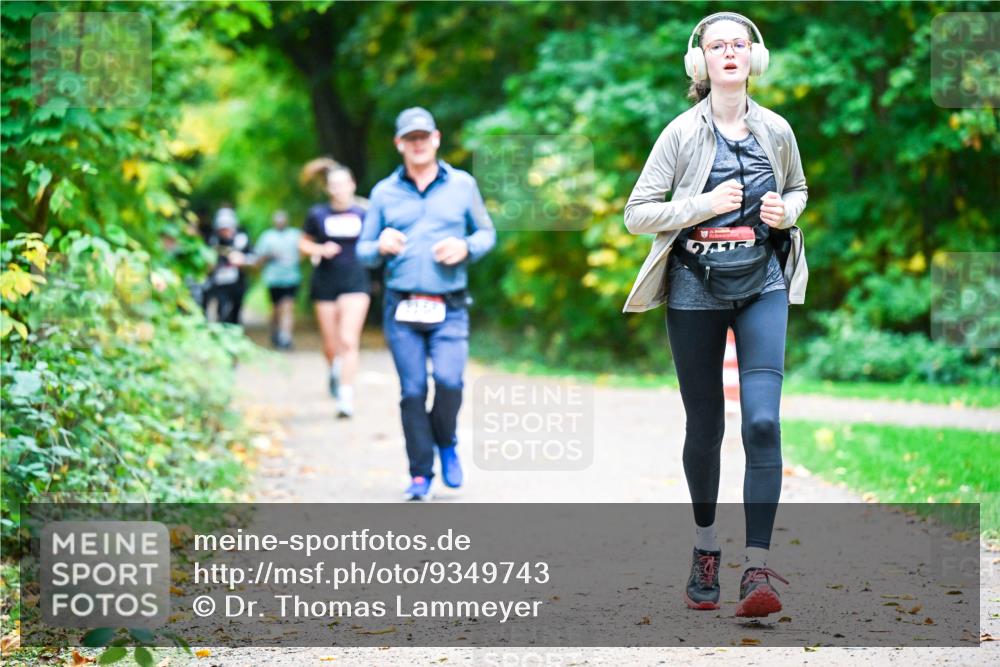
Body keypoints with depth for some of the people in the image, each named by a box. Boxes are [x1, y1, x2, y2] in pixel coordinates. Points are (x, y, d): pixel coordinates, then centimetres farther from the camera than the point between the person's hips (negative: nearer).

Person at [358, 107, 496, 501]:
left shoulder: (462, 185, 8)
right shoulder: (384, 192, 9)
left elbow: (487, 233, 16)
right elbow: (363, 250, 13)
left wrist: (465, 248, -6)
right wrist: (381, 247, -11)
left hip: (449, 309, -1)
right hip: (401, 308, 1)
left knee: (449, 380, -18)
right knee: (412, 391, -1)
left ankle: (447, 443, 11)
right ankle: (420, 475, 9)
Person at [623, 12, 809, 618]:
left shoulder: (776, 131, 4)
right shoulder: (682, 133, -3)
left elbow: (798, 190, 22)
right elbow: (637, 214, -3)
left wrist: (785, 210, -1)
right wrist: (706, 204, -15)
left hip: (761, 285, 1)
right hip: (696, 288, -1)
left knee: (763, 420, -15)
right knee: (705, 427, 8)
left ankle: (758, 568, -17)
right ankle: (706, 549, 29)